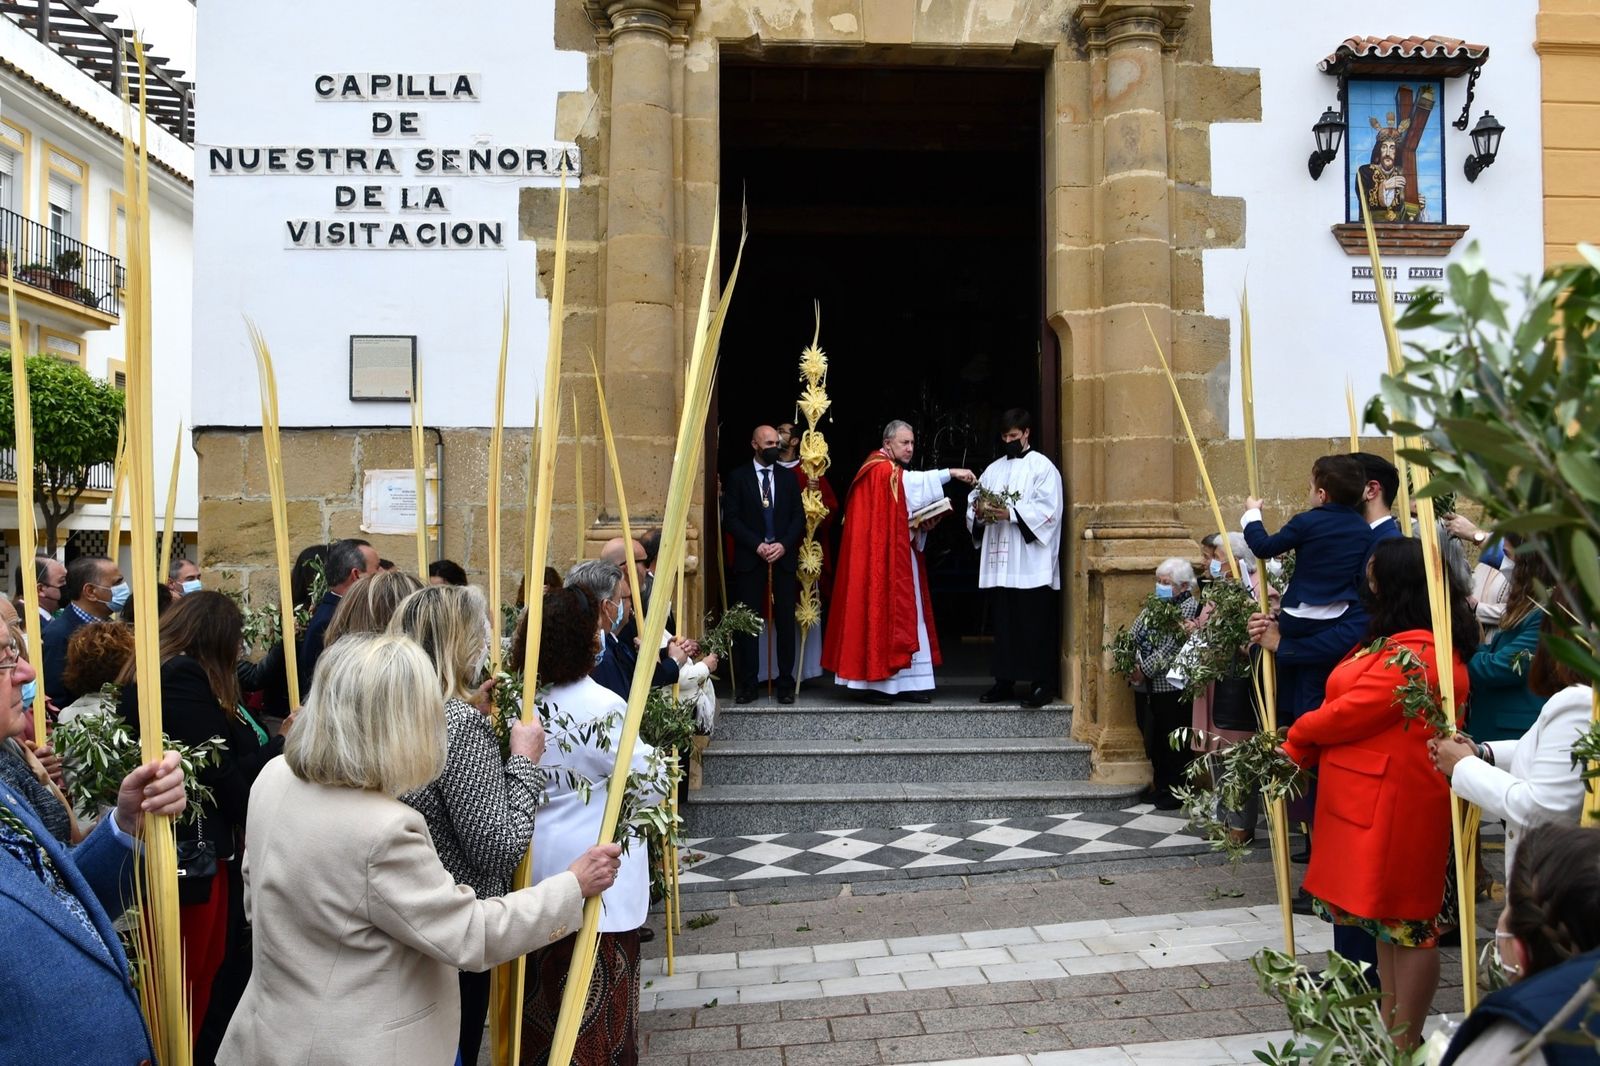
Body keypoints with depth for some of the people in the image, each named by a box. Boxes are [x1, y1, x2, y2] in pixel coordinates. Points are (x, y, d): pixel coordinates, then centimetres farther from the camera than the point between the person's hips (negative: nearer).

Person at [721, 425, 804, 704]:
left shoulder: (789, 477, 12)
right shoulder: (737, 477, 4)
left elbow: (799, 517, 8)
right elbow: (730, 518, -2)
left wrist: (784, 544, -8)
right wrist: (757, 545, -12)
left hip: (784, 557, 2)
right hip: (750, 558, -2)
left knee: (785, 621, 1)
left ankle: (786, 684, 7)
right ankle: (747, 685, 5)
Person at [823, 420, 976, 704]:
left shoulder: (899, 474, 20)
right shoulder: (879, 470, -10)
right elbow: (911, 482, -30)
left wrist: (923, 523, 0)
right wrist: (950, 473, -36)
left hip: (900, 559, 10)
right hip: (879, 560, -9)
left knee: (905, 615, 6)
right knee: (879, 611, -8)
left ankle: (905, 682, 7)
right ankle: (873, 683, -4)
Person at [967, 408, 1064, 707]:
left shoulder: (1043, 467, 1)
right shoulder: (994, 469, 18)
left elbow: (1048, 511, -10)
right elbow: (973, 504, 14)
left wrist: (1011, 513, -19)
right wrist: (979, 511, -8)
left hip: (1031, 563, -5)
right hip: (999, 562, 5)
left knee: (1035, 624, -4)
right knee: (1003, 622, 7)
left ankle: (1042, 683, 2)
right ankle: (1004, 680, 14)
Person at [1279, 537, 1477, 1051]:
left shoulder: (1414, 653, -22)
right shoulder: (1416, 643, 13)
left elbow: (1351, 712, -19)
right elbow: (1361, 711, 12)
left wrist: (1295, 737, -2)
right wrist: (1306, 748, 1)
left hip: (1393, 806, -11)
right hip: (1377, 801, 11)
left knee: (1404, 920, 1)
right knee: (1391, 917, 18)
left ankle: (1404, 1045, 14)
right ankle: (1392, 1031, 31)